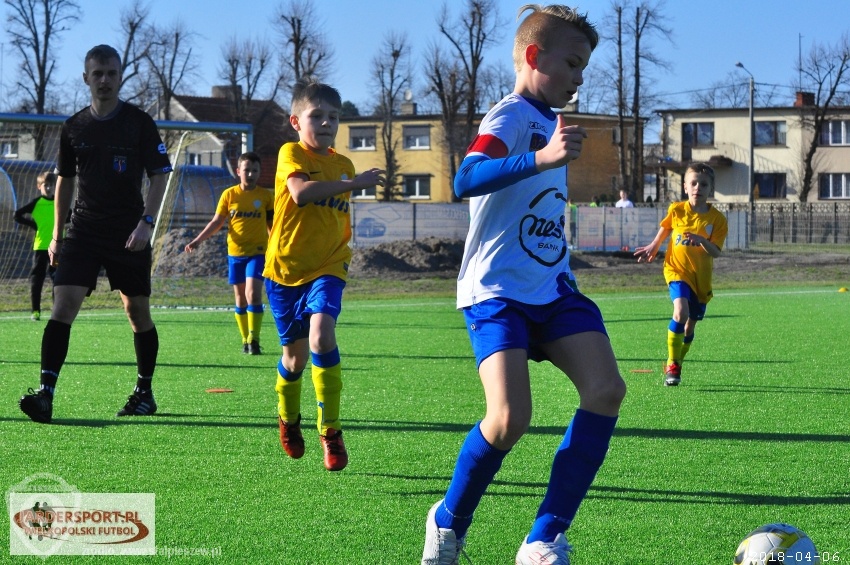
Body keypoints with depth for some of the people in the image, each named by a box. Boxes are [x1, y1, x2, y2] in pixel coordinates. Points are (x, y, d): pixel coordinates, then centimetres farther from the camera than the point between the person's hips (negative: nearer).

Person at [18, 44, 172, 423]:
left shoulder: (139, 123, -2)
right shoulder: (73, 127, 7)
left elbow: (159, 175, -2)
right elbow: (65, 180, 16)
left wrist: (146, 222, -14)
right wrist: (57, 234, 13)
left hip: (129, 235, -2)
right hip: (83, 231, 2)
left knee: (138, 311, 6)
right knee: (64, 304, -13)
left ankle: (144, 393, 23)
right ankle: (45, 394, -20)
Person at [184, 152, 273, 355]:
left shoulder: (266, 196, 2)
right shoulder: (229, 195, 3)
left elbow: (272, 225, 11)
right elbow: (217, 221, 6)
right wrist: (198, 240, -4)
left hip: (258, 252, -2)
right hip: (235, 253, 2)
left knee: (253, 293, -18)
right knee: (240, 298, 7)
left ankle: (254, 339, -11)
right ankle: (246, 340, 17)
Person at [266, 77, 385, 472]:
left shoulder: (343, 165, 8)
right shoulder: (291, 154, -8)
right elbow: (301, 192, -29)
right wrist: (355, 183, -28)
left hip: (326, 269, 2)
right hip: (285, 268, -2)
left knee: (321, 335, -24)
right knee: (296, 355, 8)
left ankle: (330, 431, -15)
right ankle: (288, 418, 39)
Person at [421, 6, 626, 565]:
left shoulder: (550, 121, 20)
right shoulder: (511, 116, -9)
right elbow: (466, 180, -31)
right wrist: (541, 159, -42)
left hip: (553, 288, 8)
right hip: (498, 289, -8)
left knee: (607, 388, -15)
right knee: (510, 419, -23)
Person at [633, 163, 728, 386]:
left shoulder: (717, 218, -6)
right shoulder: (676, 210, -4)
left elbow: (716, 252, -12)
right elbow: (665, 229, 17)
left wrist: (702, 241, -29)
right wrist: (653, 247, 14)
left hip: (701, 277, 2)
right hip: (677, 270, -2)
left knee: (690, 324, 9)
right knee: (681, 311, -25)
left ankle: (676, 365, 30)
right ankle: (672, 365, -16)